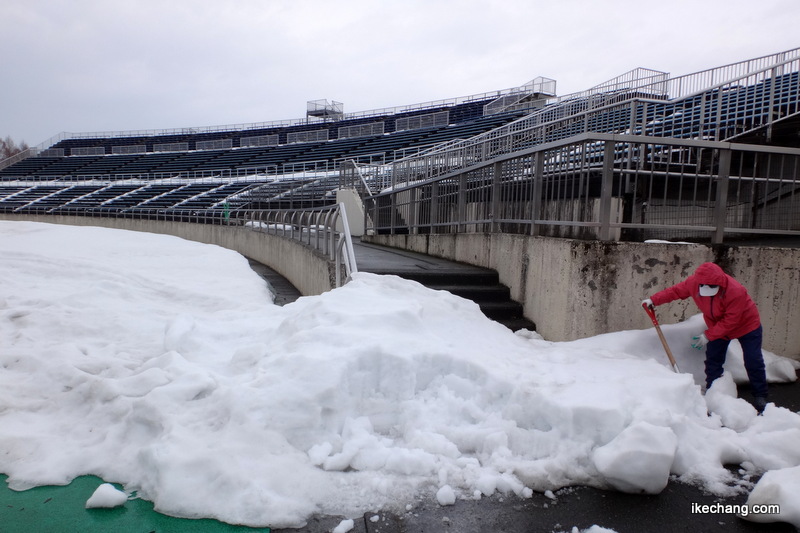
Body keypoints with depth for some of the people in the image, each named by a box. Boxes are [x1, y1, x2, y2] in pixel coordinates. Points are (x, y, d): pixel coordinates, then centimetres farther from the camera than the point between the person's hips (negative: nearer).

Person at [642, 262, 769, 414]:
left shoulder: (736, 292, -38)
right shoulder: (694, 282, -25)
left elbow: (730, 321, -32)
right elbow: (676, 290, -8)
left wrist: (708, 335, -30)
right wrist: (654, 300, -16)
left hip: (746, 325, -5)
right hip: (718, 327, 5)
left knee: (753, 362, -1)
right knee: (712, 361, 3)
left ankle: (760, 398, 15)